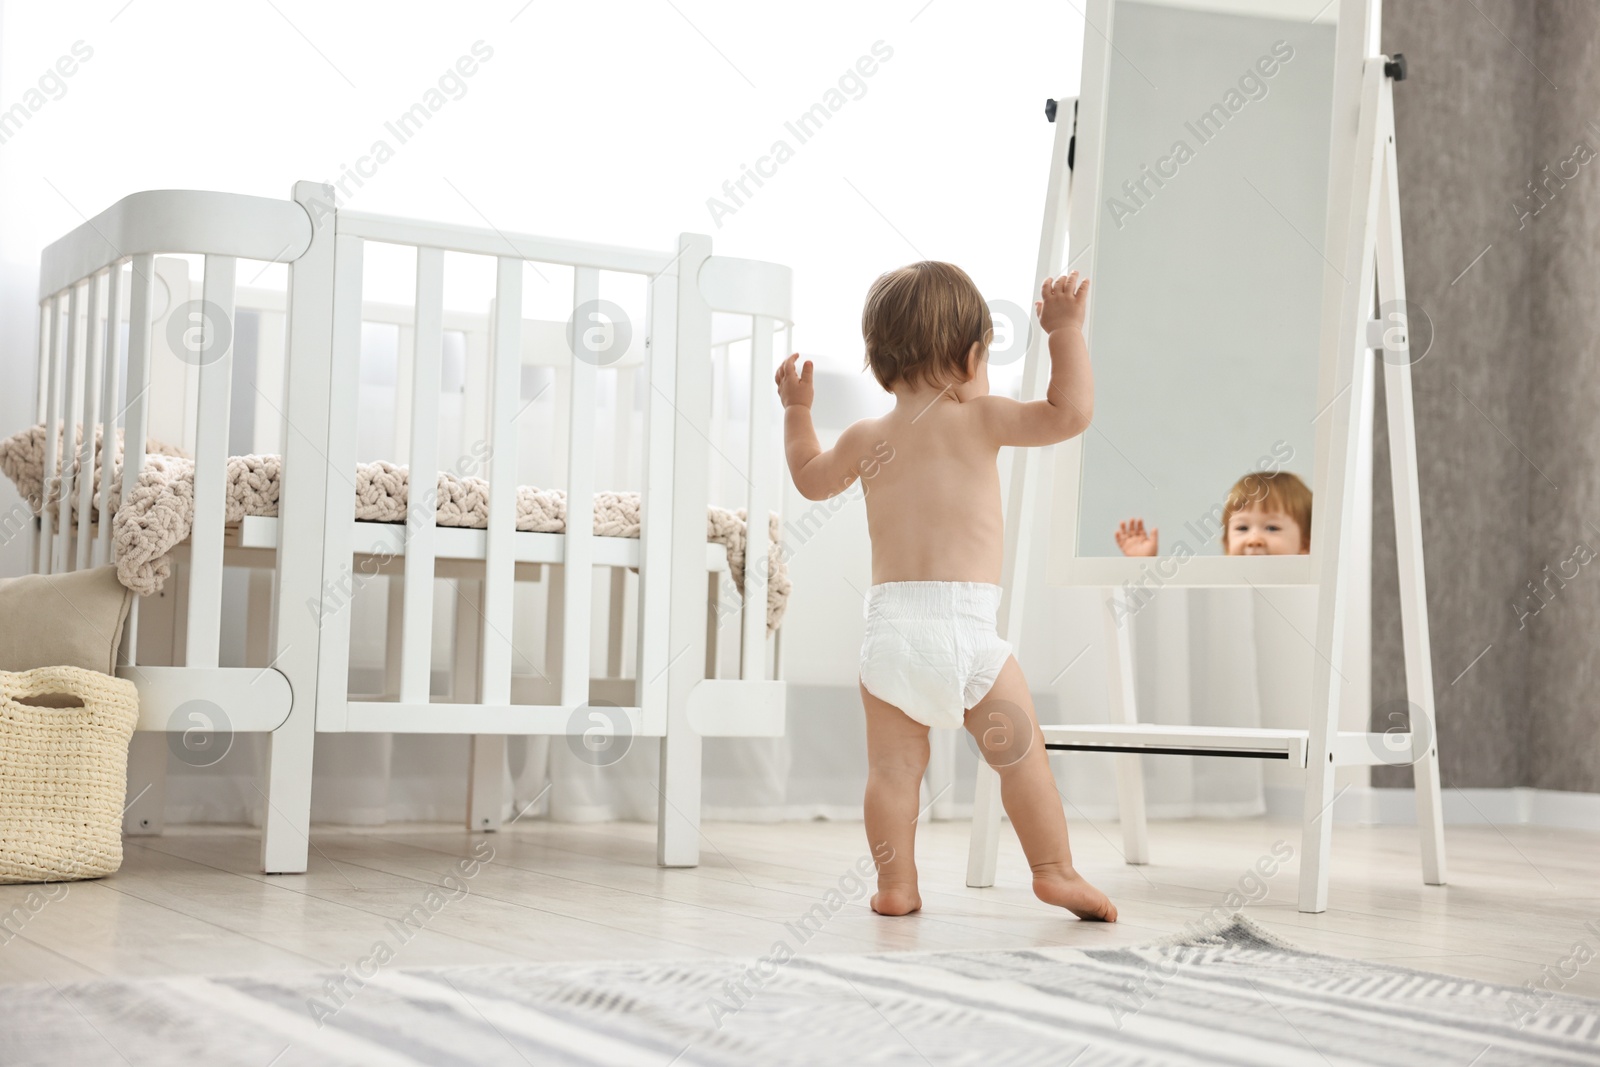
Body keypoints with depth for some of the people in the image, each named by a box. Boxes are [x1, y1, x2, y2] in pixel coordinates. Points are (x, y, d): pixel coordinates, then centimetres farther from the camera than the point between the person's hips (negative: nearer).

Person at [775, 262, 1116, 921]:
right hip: (965, 624, -3)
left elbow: (811, 479, 31)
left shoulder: (865, 439, 12)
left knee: (893, 765, 8)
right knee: (1021, 749, 6)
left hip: (888, 628, 4)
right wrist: (1066, 331, 3)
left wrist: (796, 409, 45)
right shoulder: (978, 418, 0)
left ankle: (895, 885, 10)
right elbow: (1070, 412, -4)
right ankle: (1056, 871, 8)